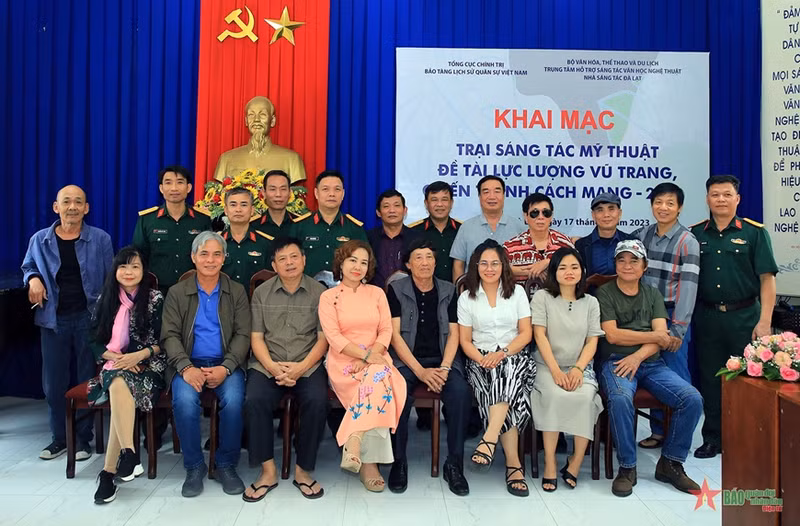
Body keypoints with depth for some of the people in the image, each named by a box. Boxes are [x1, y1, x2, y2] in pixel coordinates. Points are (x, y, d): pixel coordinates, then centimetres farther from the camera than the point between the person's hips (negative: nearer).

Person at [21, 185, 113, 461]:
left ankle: (83, 438, 19)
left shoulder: (100, 239, -2)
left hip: (89, 318, -2)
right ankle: (59, 438, 25)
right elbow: (28, 267, 20)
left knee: (87, 380, 5)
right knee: (53, 382, 8)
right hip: (54, 319, 2)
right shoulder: (40, 240, 3)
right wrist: (33, 279, -4)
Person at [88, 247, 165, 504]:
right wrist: (115, 357, -8)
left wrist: (138, 355, -17)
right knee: (119, 382, -34)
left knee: (119, 385, -34)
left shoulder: (156, 298, 2)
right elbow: (94, 341, 10)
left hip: (148, 367, -2)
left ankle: (108, 471, -34)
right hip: (113, 365, 3)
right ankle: (128, 454, -40)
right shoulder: (106, 299, 12)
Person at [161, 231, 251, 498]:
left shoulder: (237, 292, 10)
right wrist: (186, 368, -18)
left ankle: (226, 465, -7)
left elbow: (242, 335, 2)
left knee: (234, 401, -30)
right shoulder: (176, 293, 10)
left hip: (226, 364, 0)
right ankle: (194, 467, -7)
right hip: (188, 364, 0)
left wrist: (226, 368, -15)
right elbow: (170, 335, 1)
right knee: (185, 401, -31)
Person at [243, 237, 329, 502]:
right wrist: (272, 367, -13)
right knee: (254, 401, -28)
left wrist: (301, 367, -15)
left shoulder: (319, 292, 4)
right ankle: (268, 471, -11)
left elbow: (323, 338, 0)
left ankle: (303, 470, -10)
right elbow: (256, 337, 5)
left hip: (307, 365, -1)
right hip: (267, 365, 1)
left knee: (317, 401, -29)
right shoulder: (262, 292, 8)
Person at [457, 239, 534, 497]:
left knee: (505, 370, -37)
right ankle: (514, 464, -27)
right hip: (480, 361, 0)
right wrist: (482, 359, -13)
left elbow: (526, 333, 3)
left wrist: (501, 354, -13)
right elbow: (465, 340, 7)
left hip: (514, 357, 0)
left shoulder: (517, 292, 10)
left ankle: (489, 439, -42)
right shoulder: (466, 298, 10)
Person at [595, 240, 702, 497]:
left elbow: (662, 337, 4)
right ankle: (627, 467, -16)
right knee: (620, 398, -36)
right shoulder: (605, 293, 5)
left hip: (651, 363, 4)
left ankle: (670, 463, -1)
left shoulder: (653, 294, 17)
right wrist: (654, 336, -1)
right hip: (616, 363, -4)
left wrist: (637, 356, -14)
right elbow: (612, 335, -7)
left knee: (692, 399, -19)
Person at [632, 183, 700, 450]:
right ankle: (657, 430, 23)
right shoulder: (641, 236, 7)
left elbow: (688, 286, -12)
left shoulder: (687, 242, -6)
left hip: (672, 315, -4)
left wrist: (677, 329, -16)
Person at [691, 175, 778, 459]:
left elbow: (767, 279, -4)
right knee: (710, 380, 9)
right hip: (706, 317, 2)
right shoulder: (695, 234, 6)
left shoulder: (754, 232, -1)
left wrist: (764, 322, -11)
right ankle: (712, 439, 22)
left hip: (743, 316, -2)